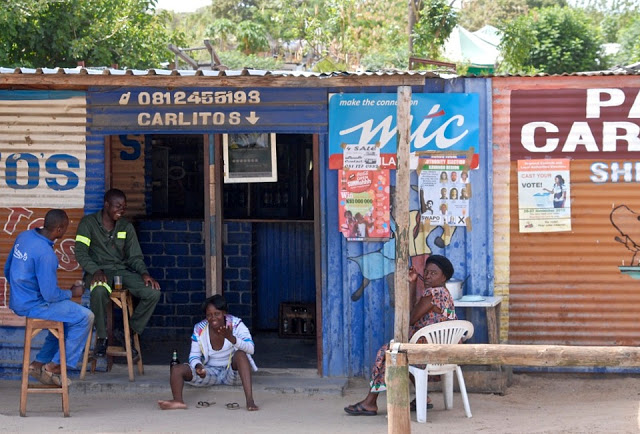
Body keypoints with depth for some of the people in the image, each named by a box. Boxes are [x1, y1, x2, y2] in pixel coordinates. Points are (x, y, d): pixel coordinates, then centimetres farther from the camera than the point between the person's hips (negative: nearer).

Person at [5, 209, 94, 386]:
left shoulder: (24, 236, 1)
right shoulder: (45, 253, -26)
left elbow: (7, 271, 13)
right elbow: (51, 295, -23)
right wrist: (72, 293, -3)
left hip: (17, 301, 9)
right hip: (33, 306, -9)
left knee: (68, 316, 24)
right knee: (85, 317, -5)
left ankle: (39, 363, 22)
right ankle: (55, 366, 4)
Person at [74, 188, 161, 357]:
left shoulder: (126, 227, 15)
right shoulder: (88, 223, 1)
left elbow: (135, 256, 14)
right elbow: (80, 252, -6)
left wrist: (144, 273, -8)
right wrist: (96, 270, -23)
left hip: (122, 270, 5)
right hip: (98, 271, -4)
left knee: (153, 293, -21)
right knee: (99, 291, -42)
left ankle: (130, 334, -4)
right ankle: (102, 338, -21)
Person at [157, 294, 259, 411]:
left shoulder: (235, 324, -14)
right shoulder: (199, 329, -6)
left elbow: (250, 349, -27)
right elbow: (194, 356, -1)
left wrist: (231, 338, -46)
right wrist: (198, 366, -26)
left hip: (231, 372, -3)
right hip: (209, 372, 3)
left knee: (240, 354, -35)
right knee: (176, 369, -17)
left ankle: (249, 400, -46)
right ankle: (178, 401, -44)